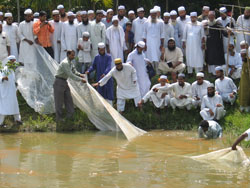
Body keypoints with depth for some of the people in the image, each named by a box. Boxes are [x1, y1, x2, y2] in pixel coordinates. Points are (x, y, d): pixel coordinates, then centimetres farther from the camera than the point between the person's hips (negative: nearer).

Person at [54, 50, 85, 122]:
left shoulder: (70, 63, 8)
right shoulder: (65, 63, -24)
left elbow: (74, 71, 14)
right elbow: (70, 75, -27)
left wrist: (79, 74, -8)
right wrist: (80, 79, -25)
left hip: (64, 82, 9)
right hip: (59, 82, -9)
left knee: (68, 99, 9)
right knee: (59, 101, -1)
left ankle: (70, 116, 16)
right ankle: (59, 118, 7)